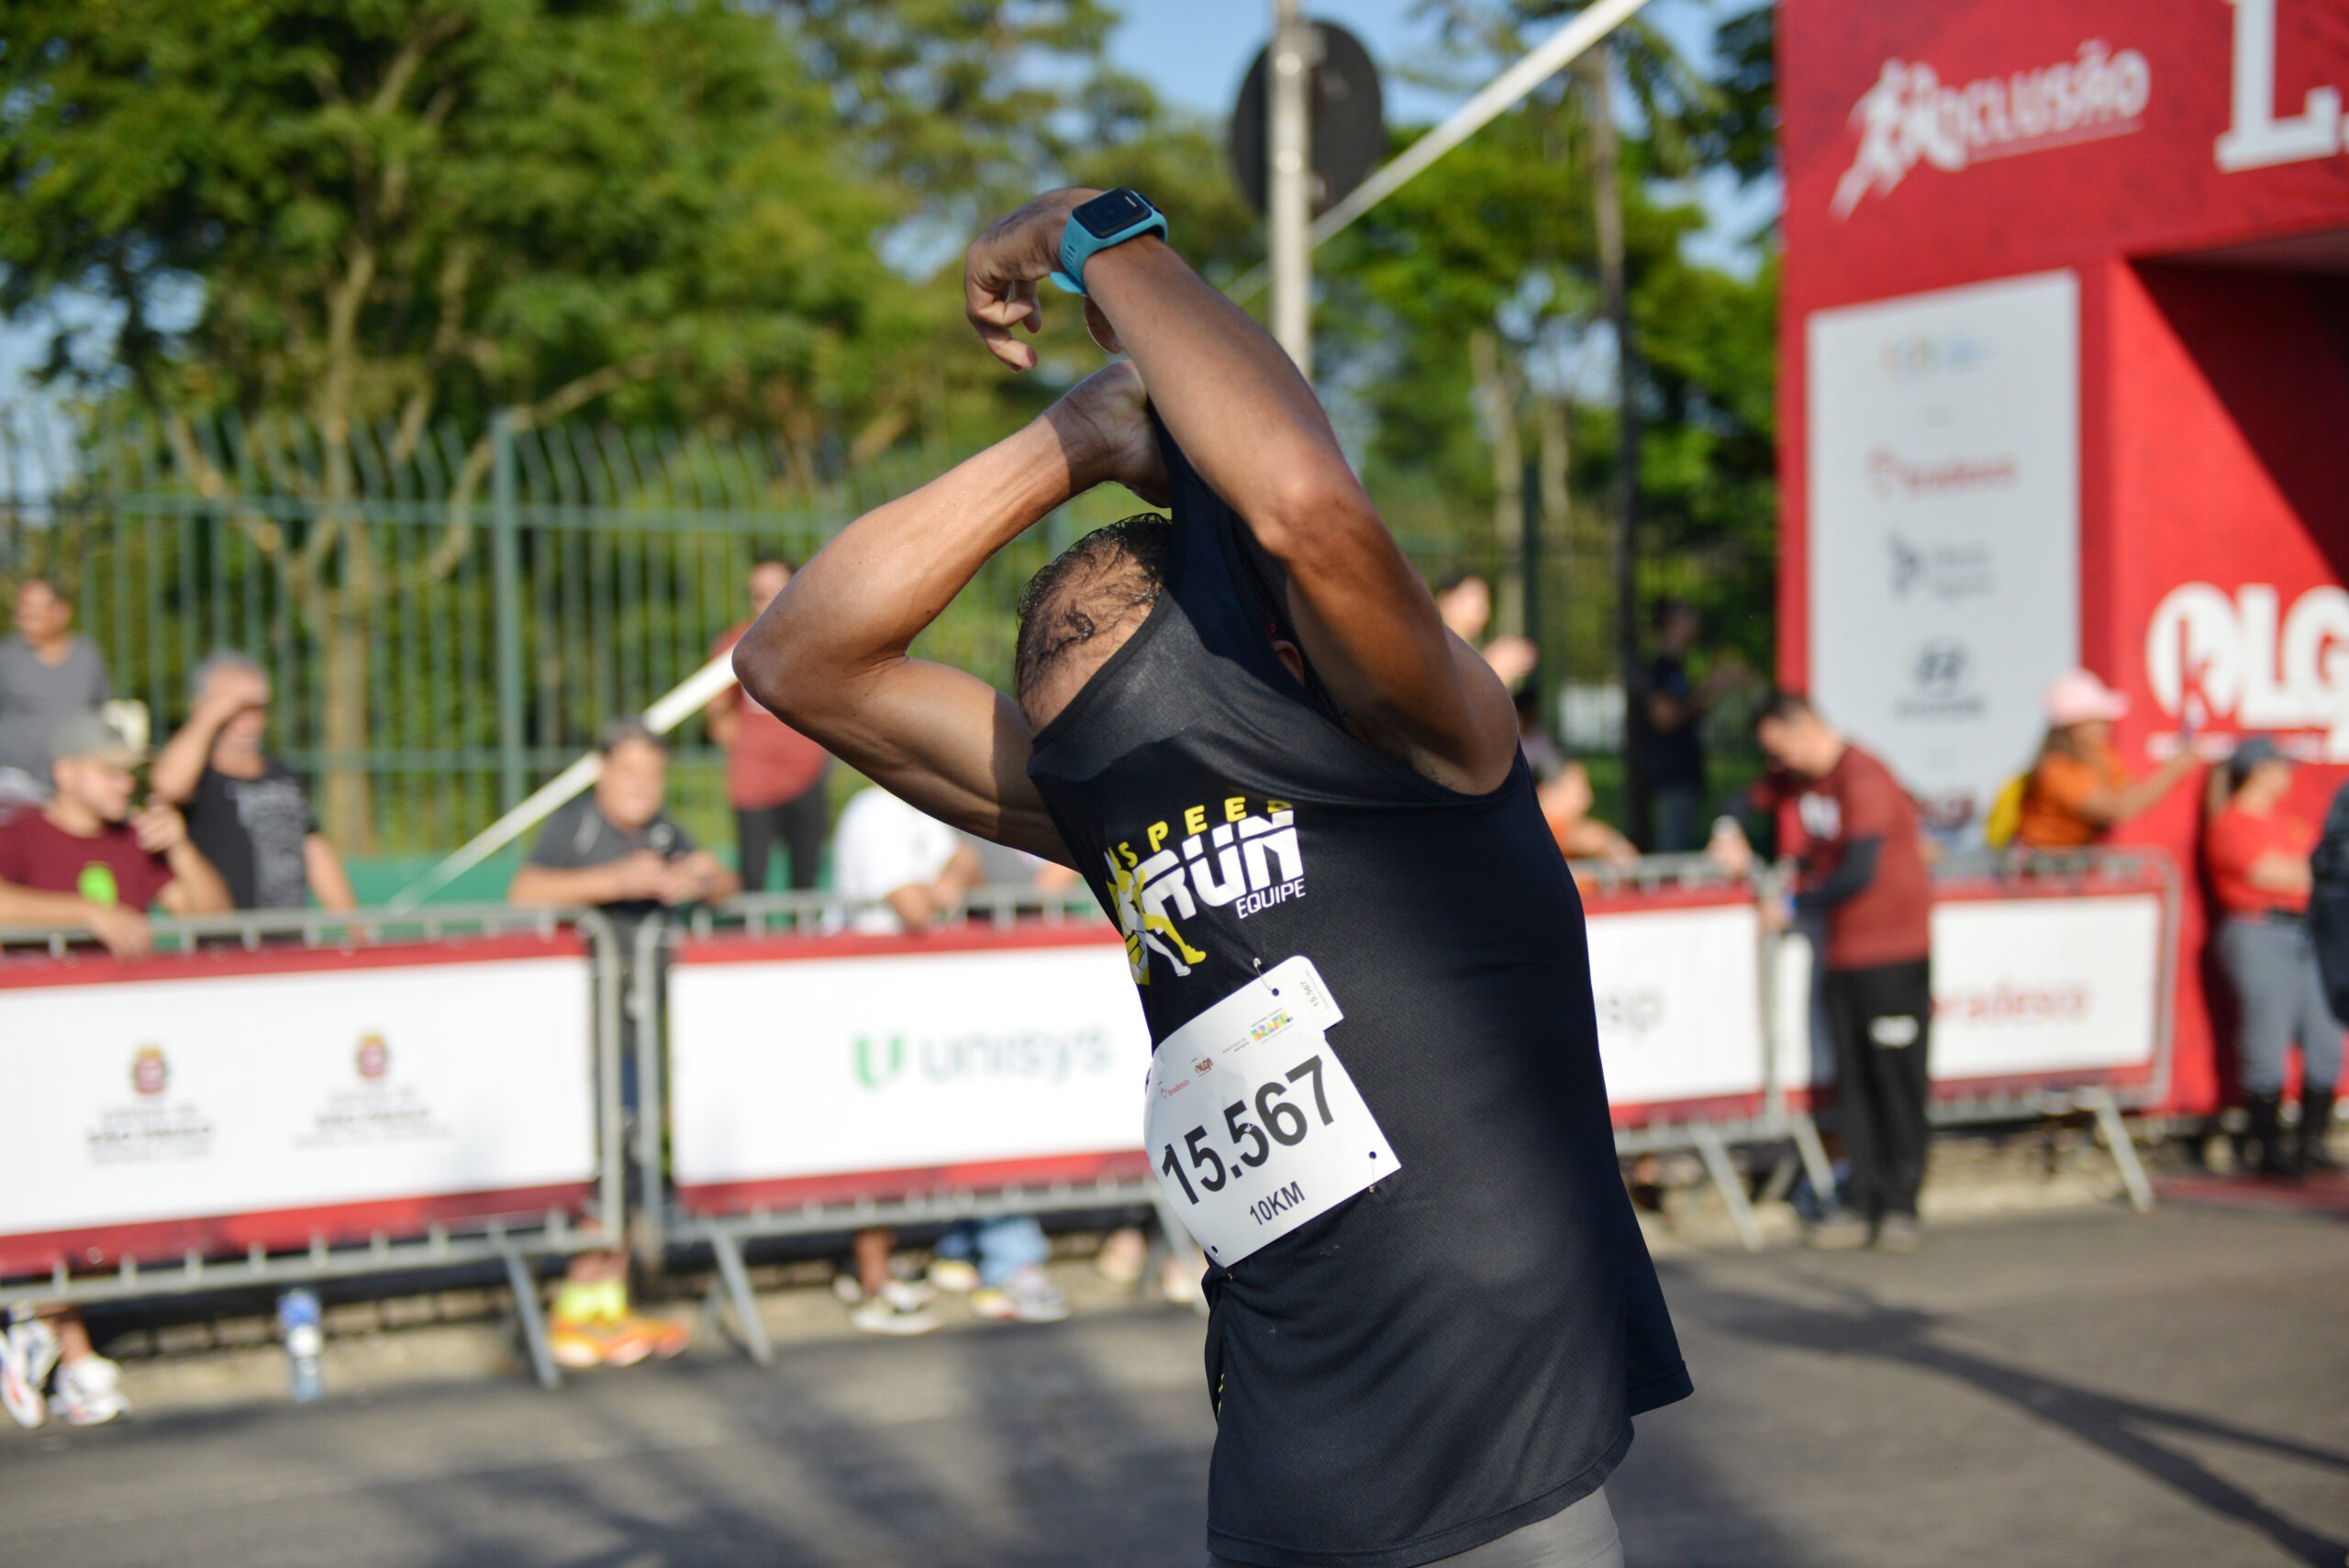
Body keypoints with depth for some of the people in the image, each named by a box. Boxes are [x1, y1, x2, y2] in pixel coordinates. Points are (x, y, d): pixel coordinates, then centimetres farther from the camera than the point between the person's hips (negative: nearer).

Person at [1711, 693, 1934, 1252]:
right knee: (1852, 1080, 6)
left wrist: (1793, 907, -13)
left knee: (1898, 1078, -2)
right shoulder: (1799, 777, 9)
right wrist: (1730, 835, 4)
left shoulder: (1862, 779, -17)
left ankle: (1900, 1206, 4)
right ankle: (1860, 1202, 9)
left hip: (1894, 951, -8)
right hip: (1844, 950, 8)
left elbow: (1858, 875, -23)